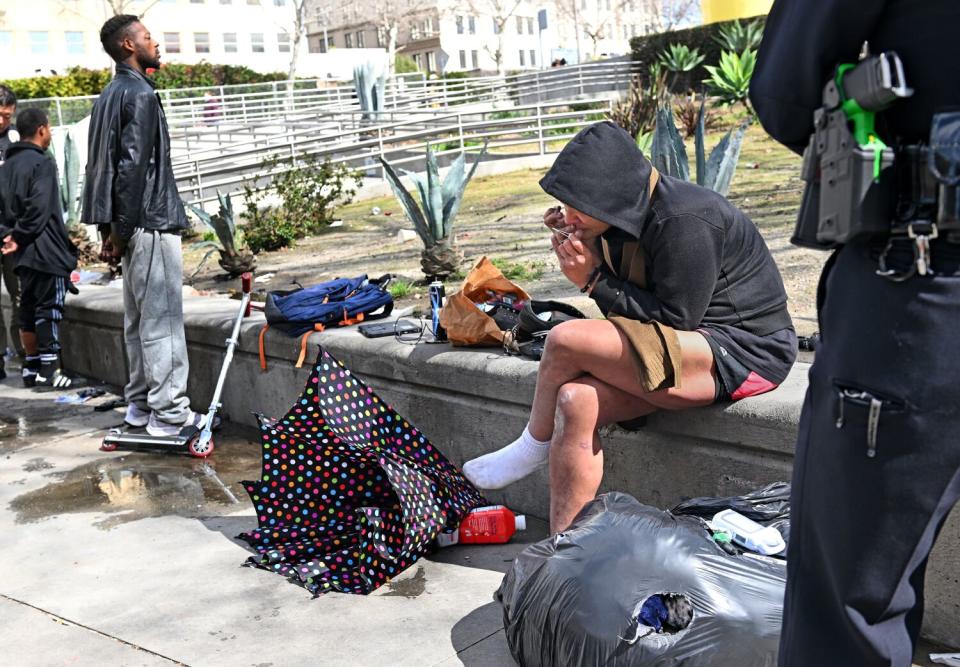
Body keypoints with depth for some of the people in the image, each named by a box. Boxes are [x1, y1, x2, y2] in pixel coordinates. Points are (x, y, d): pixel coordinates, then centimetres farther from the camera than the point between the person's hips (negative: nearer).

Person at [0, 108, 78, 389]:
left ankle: (32, 367, 20)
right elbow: (39, 208, -20)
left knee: (28, 310, 13)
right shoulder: (42, 163, -11)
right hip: (45, 250, -8)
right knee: (49, 308, -4)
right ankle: (48, 370, -3)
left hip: (24, 253, 8)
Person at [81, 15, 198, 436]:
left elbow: (102, 164, 16)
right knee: (162, 319, -7)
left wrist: (111, 227, 16)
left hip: (132, 225, 9)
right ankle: (168, 413, -3)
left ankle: (140, 404, 20)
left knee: (138, 318, 13)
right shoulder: (140, 94, -11)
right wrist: (121, 229, -14)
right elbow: (133, 165, -18)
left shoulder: (109, 96, 17)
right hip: (152, 222, -9)